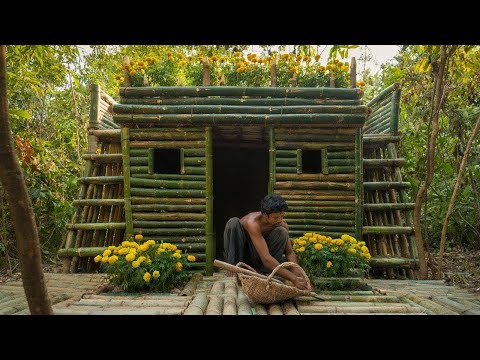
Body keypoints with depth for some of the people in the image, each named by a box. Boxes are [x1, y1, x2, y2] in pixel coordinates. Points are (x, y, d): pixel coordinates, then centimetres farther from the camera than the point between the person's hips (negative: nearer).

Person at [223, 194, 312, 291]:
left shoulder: (282, 225, -17)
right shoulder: (253, 223, -35)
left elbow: (290, 253, -12)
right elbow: (266, 259, -39)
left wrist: (299, 276, -30)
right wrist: (293, 279, -42)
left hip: (257, 259, 4)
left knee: (282, 232, -21)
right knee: (233, 222, -32)